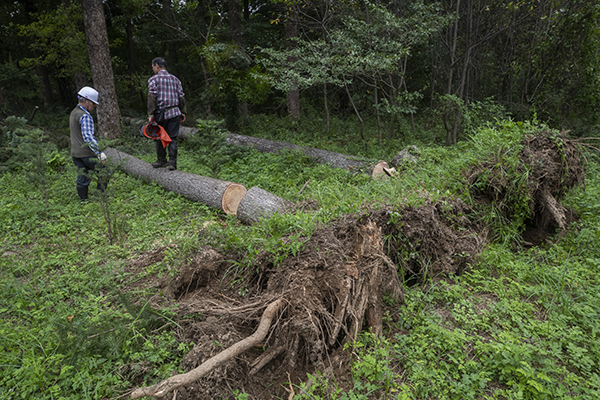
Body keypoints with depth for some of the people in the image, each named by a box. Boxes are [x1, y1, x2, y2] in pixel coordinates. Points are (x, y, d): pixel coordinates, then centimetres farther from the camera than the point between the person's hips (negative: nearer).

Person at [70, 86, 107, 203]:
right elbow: (88, 137, -25)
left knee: (82, 178, 13)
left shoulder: (73, 113, 15)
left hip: (75, 153, 9)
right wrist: (99, 152, -28)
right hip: (87, 153, -9)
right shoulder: (85, 116, -17)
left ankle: (83, 200, 19)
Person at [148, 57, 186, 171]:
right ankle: (172, 162, -4)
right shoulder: (175, 79, 12)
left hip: (160, 113, -3)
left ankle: (161, 160, 19)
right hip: (174, 112, 3)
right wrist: (182, 112, 14)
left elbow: (152, 98, -9)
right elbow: (181, 97, 10)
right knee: (172, 138, 4)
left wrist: (151, 114, -10)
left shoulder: (153, 79, -2)